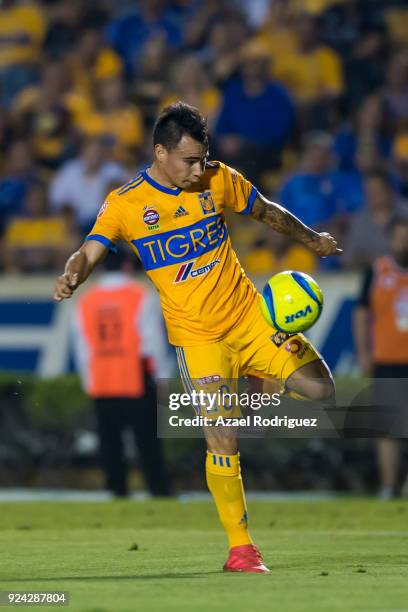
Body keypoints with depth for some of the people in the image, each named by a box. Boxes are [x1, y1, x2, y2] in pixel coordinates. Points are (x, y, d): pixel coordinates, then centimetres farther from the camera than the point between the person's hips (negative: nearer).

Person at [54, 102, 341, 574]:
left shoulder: (219, 180, 0)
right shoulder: (125, 204, -8)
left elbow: (267, 213, 16)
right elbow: (88, 254, -13)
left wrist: (312, 240, 27)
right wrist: (71, 277, -35)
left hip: (251, 316, 3)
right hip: (198, 336, -3)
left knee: (321, 391, -6)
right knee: (221, 443, -12)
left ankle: (262, 383, 26)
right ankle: (240, 548, 1)